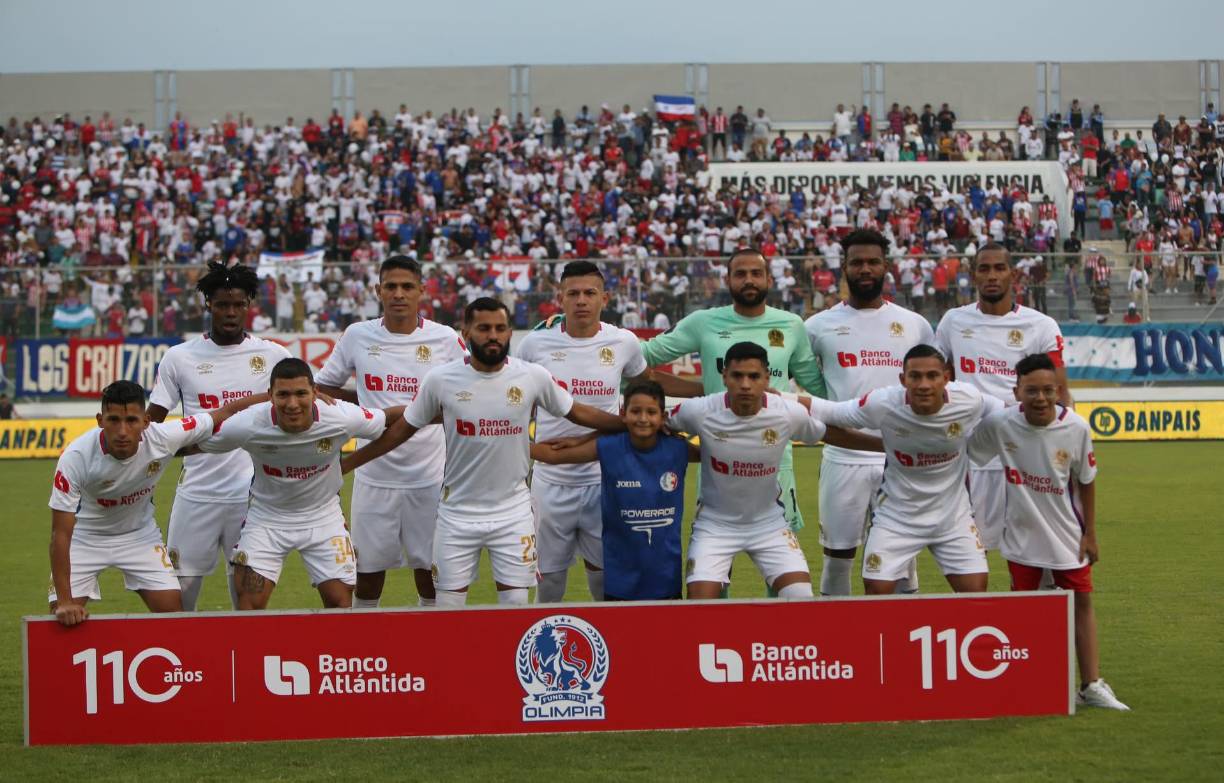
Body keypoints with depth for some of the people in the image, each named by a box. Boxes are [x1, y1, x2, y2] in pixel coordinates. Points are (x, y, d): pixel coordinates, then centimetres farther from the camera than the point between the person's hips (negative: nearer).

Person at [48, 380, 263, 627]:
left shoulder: (163, 438, -29)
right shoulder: (76, 457, -34)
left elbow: (226, 412, -15)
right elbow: (61, 533, -30)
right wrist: (64, 601, -34)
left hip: (139, 533, 2)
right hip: (84, 536, -2)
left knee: (171, 608, -4)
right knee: (64, 619, -11)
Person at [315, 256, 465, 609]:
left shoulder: (444, 339, -3)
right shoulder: (357, 336, 0)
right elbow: (321, 387, 11)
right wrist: (368, 404, -3)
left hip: (430, 477, -1)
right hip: (374, 477, 1)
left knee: (431, 572, 5)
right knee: (367, 570, 7)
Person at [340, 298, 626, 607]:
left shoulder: (533, 376, -7)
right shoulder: (441, 380, -8)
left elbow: (578, 413, 7)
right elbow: (401, 430, 3)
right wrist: (342, 465, 2)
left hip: (514, 512, 0)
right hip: (458, 512, 0)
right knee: (447, 609, 5)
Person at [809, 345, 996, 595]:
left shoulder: (969, 400, -20)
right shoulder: (882, 404, -25)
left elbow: (1010, 413, 3)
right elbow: (824, 411, -16)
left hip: (953, 515, 1)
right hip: (896, 515, -1)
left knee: (976, 592, -2)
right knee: (877, 592, -4)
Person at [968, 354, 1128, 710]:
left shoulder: (1076, 428, -17)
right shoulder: (999, 424, -19)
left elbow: (1086, 482, -4)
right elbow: (964, 456, -1)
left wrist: (1090, 533, 0)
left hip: (1067, 535, 1)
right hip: (1021, 535, 0)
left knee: (1081, 601, 4)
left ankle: (1092, 685, 10)